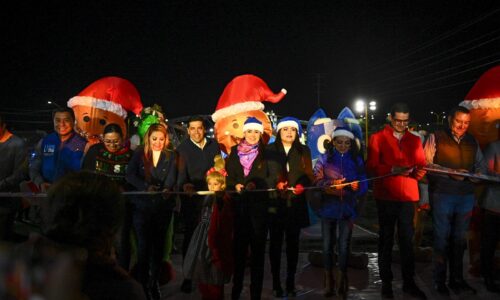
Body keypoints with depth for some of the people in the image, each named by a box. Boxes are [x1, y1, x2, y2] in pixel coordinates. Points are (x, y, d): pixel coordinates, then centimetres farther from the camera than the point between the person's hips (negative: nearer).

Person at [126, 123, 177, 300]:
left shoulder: (171, 156, 7)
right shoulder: (139, 154, 5)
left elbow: (171, 177, -7)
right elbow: (129, 175, -6)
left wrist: (167, 189, -29)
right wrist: (146, 187, -22)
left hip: (163, 205, 1)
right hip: (142, 205, -1)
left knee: (159, 244, 6)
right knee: (144, 244, -5)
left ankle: (154, 281, 19)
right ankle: (143, 282, 6)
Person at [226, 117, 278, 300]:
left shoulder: (267, 153, 5)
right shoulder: (234, 152, 11)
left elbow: (273, 178, -3)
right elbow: (229, 176, 9)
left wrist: (256, 184, -18)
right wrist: (235, 185, -12)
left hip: (260, 205, -1)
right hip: (239, 205, 2)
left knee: (258, 249, 2)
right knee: (239, 247, 5)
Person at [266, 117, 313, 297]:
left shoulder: (304, 151, 12)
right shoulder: (269, 150, 5)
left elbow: (308, 174, 7)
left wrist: (302, 185, -12)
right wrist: (276, 183, -15)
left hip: (296, 204, 2)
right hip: (276, 203, -1)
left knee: (293, 243, 5)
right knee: (275, 243, 2)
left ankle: (291, 283, 13)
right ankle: (276, 283, 10)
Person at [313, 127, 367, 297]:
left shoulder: (356, 160, 7)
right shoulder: (324, 158, 3)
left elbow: (364, 185, 3)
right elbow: (316, 180, -4)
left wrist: (357, 187, -19)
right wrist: (332, 184, -19)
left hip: (348, 208, 0)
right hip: (329, 207, 0)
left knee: (344, 245, 2)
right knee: (328, 244, 3)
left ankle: (341, 279, 17)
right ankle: (328, 280, 14)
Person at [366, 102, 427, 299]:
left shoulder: (415, 140, 12)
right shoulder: (377, 138, 2)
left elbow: (421, 165, 6)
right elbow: (371, 167, -5)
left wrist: (419, 170, -17)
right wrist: (393, 170, -20)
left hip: (408, 196, 2)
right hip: (386, 196, -2)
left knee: (407, 240, 4)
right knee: (386, 240, 7)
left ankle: (409, 282, 15)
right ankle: (386, 282, 17)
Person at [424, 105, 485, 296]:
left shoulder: (472, 141, 12)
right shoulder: (436, 138, -1)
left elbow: (480, 165, 17)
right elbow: (427, 164, -8)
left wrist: (476, 175, -6)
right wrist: (450, 174, -20)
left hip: (466, 196, 4)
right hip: (442, 195, -4)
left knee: (459, 239, 12)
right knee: (442, 238, 3)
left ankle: (457, 280, 24)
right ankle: (439, 281, 15)